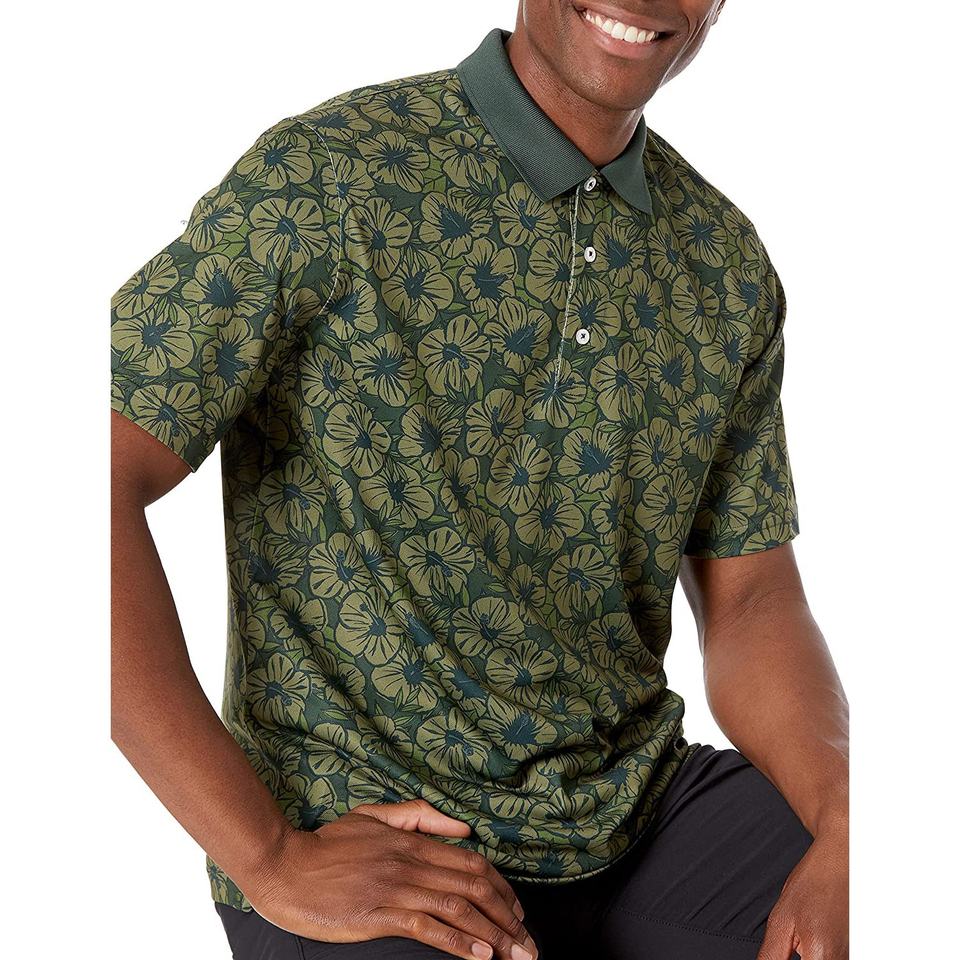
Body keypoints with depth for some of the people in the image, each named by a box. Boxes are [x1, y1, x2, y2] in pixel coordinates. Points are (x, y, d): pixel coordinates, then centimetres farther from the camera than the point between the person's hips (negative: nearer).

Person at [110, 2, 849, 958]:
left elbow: (749, 600, 7)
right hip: (366, 838, -4)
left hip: (643, 807, 5)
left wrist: (847, 827, -13)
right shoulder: (323, 175, -11)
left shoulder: (728, 261, 6)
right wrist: (268, 859, -19)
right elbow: (95, 480, -17)